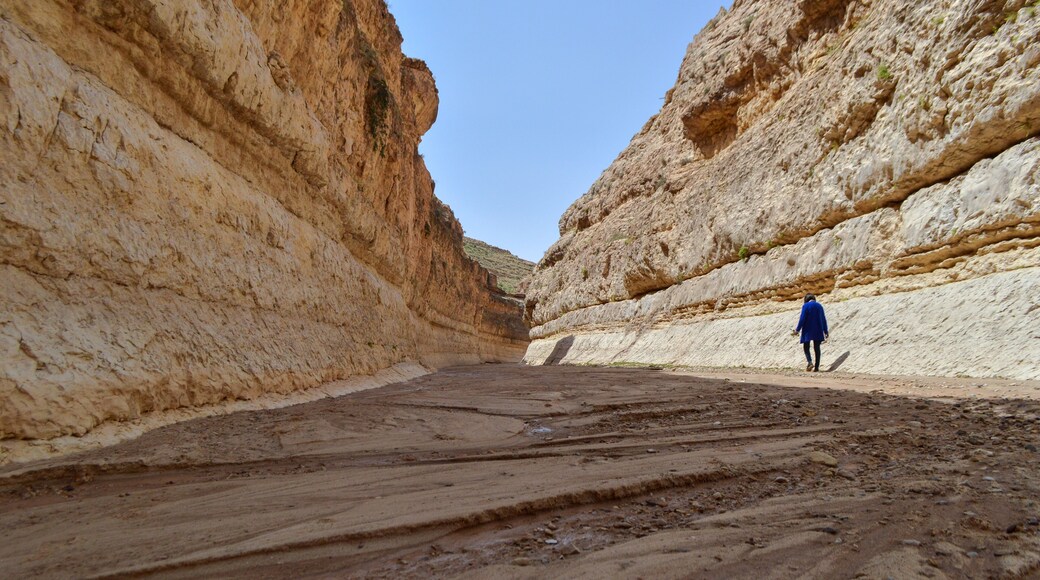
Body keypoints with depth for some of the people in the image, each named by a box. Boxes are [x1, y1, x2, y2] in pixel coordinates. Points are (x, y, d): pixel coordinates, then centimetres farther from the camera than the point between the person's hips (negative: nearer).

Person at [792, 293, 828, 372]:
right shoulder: (819, 305, 9)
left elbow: (802, 319, -12)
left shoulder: (805, 306, -6)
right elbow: (823, 319, 11)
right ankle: (817, 367, 5)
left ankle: (810, 362, -18)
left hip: (808, 330, -4)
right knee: (817, 348, 7)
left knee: (806, 347, 5)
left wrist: (797, 330, -8)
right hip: (818, 330, 4)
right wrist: (825, 332, 17)